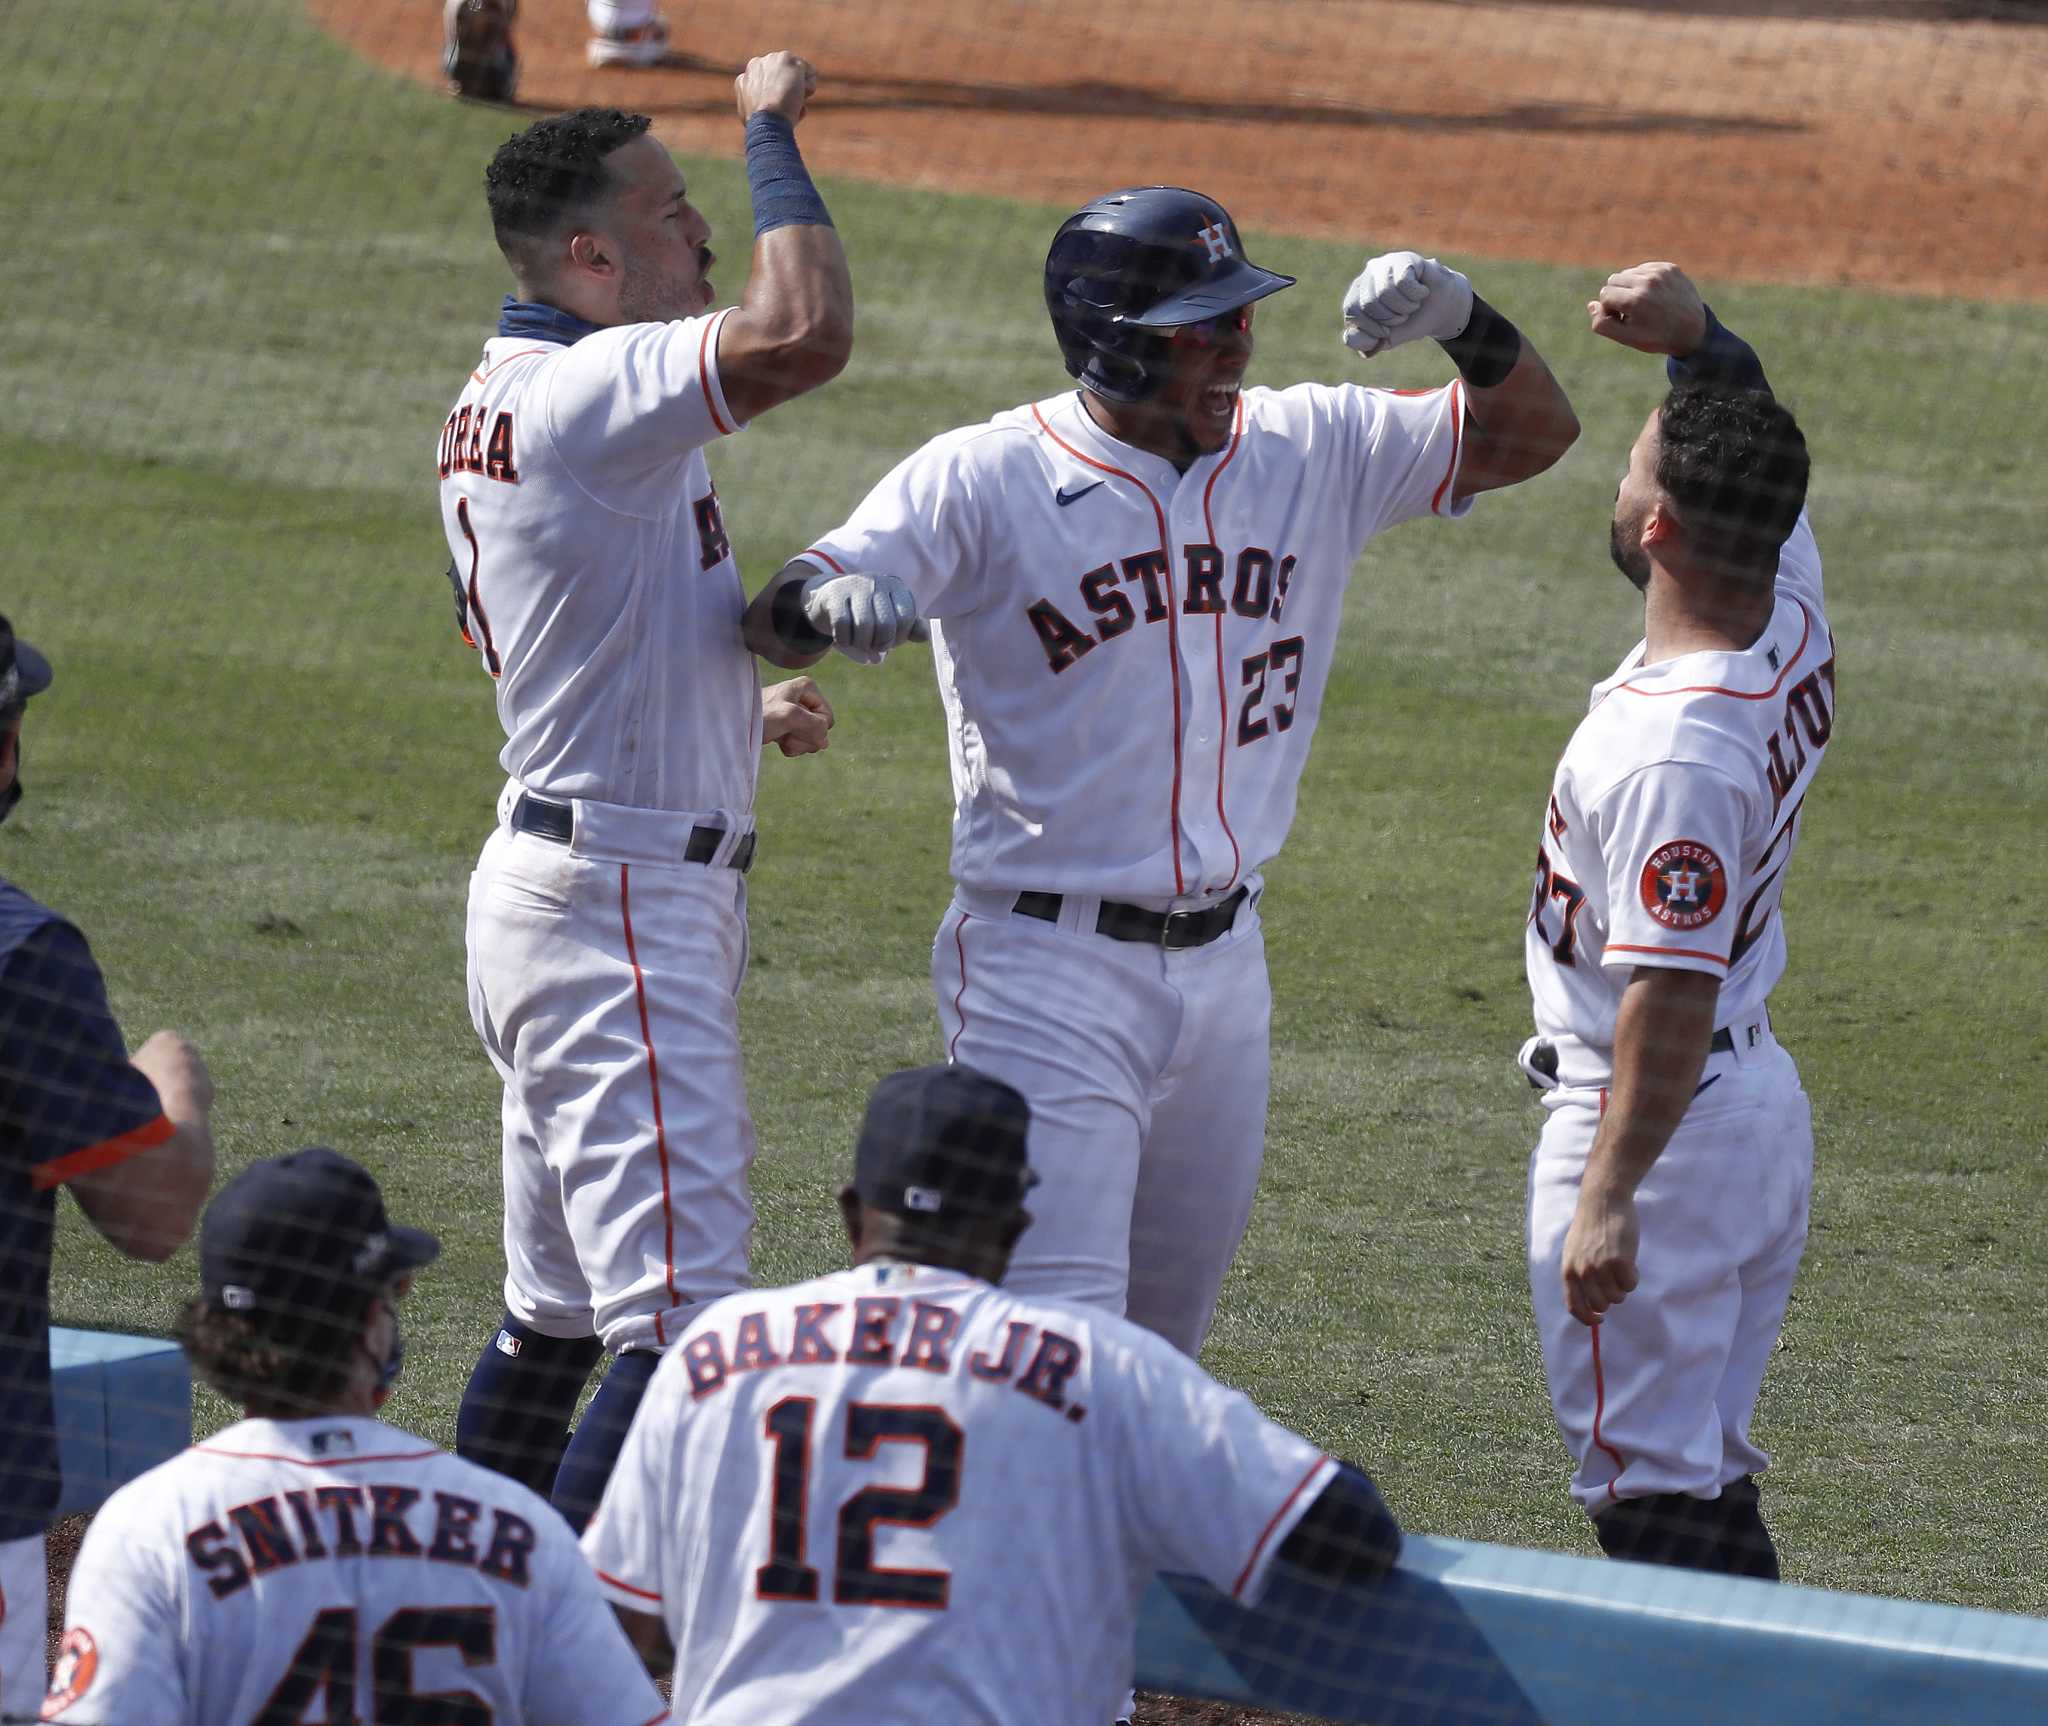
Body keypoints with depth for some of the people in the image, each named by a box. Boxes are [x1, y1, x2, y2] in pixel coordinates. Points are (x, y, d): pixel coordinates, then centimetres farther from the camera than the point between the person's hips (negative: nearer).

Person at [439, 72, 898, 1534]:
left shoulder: (494, 405, 14)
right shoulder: (588, 393, -18)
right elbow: (807, 331, -32)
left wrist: (740, 714, 15)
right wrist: (775, 134, -18)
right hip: (624, 908, -11)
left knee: (559, 1309, 18)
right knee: (680, 1316, -14)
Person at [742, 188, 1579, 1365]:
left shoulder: (1310, 450, 4)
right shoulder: (982, 479, -11)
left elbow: (1531, 435, 8)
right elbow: (780, 619, -18)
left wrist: (1467, 324, -13)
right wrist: (822, 607, -44)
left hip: (1227, 965, 6)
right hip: (1050, 967, -6)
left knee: (1162, 1346, 14)